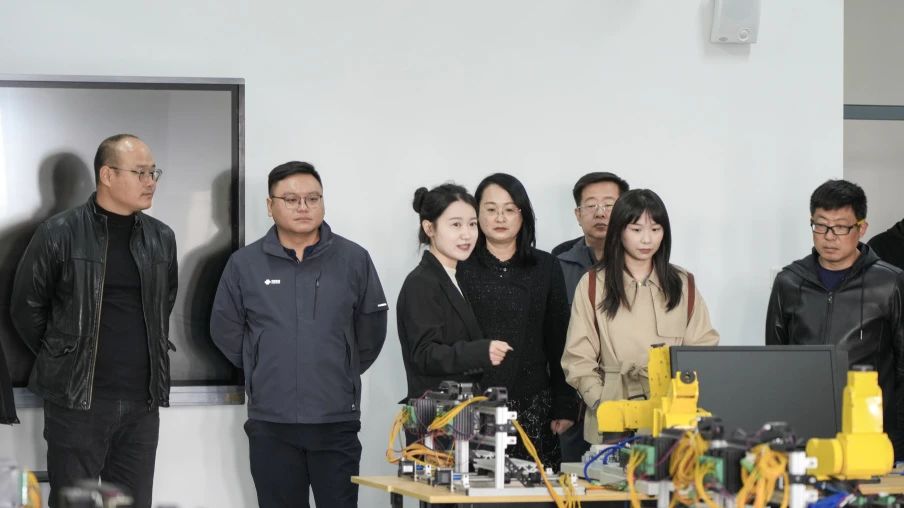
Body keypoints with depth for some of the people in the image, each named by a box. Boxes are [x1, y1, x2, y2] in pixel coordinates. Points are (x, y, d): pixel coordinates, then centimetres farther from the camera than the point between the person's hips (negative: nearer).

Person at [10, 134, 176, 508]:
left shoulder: (161, 238, 8)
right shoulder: (59, 234, -6)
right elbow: (26, 309, 0)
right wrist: (61, 362, 6)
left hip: (142, 403, 4)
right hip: (76, 402, -4)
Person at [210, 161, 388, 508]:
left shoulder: (354, 260, 2)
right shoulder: (244, 264, 3)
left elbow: (371, 330, 10)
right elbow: (225, 331, 11)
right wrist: (264, 371, 12)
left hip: (337, 421, 0)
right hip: (271, 425, 1)